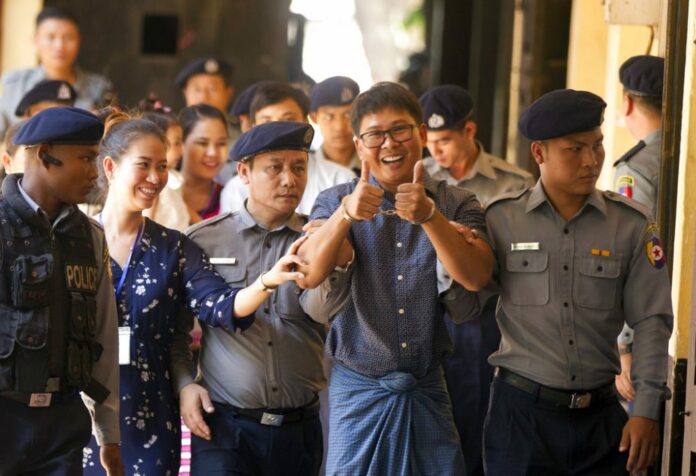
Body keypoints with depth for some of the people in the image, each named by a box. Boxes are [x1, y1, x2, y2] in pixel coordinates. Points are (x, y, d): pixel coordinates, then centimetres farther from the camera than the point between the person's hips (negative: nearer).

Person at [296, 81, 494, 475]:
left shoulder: (457, 204, 2)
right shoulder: (336, 201, 0)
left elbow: (476, 277, -15)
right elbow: (310, 275, -18)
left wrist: (429, 216, -29)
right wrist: (346, 214, -34)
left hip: (428, 392, 1)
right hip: (358, 391, -1)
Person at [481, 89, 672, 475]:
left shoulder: (632, 224, 1)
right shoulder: (500, 219, -1)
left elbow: (651, 322, 2)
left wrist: (646, 411, -4)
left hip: (600, 414, 1)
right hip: (521, 412, -1)